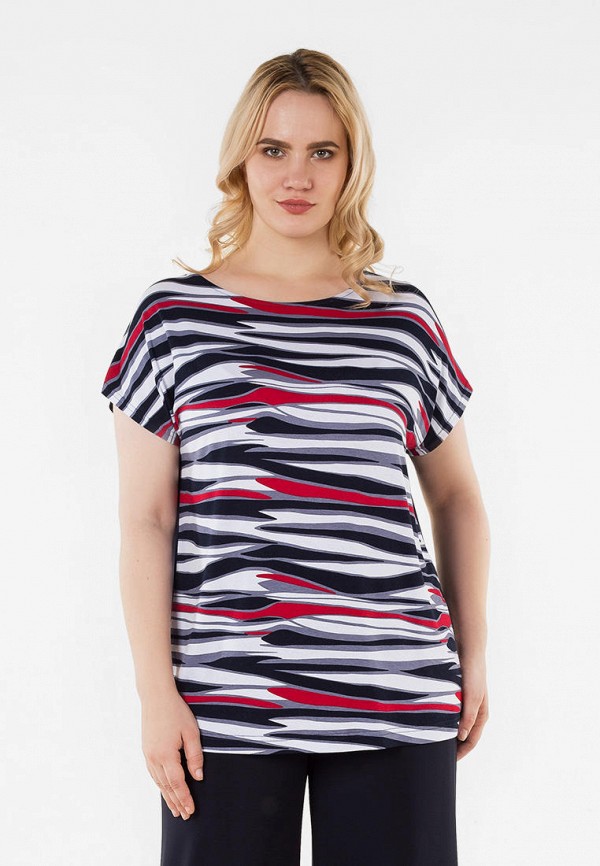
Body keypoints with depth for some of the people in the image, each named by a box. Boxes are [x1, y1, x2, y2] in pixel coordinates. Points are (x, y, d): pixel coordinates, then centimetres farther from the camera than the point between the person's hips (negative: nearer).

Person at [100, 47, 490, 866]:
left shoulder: (406, 321, 8)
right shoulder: (173, 316, 3)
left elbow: (457, 495, 18)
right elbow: (145, 520, 1)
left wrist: (474, 653, 11)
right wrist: (155, 692, -5)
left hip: (399, 703, 2)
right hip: (225, 699, -1)